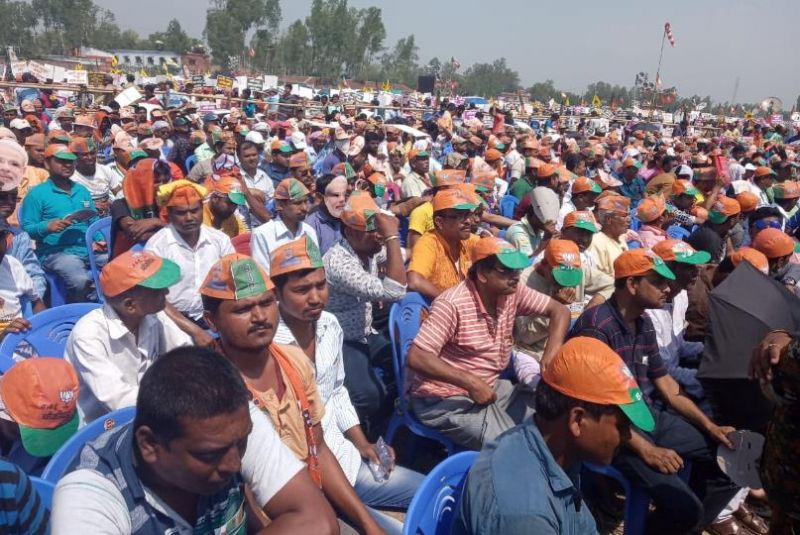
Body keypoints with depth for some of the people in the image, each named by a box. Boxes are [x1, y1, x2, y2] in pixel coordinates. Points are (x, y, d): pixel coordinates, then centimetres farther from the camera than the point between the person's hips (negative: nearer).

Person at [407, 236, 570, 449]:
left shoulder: (512, 292, -5)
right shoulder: (452, 304, -25)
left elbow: (559, 311, 4)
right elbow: (416, 358, -29)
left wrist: (551, 355, -14)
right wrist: (470, 383, -32)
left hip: (489, 387, 8)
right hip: (445, 400, -7)